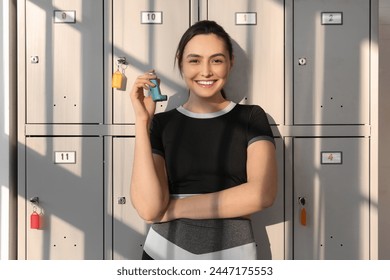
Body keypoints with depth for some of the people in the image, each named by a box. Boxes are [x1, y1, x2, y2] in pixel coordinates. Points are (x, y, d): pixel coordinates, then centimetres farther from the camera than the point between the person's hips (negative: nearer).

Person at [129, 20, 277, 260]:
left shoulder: (252, 117, -2)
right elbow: (149, 208, -12)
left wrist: (175, 208, -12)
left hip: (232, 252, 0)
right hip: (166, 252, 1)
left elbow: (263, 193, -15)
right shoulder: (162, 123, -1)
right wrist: (142, 121, -15)